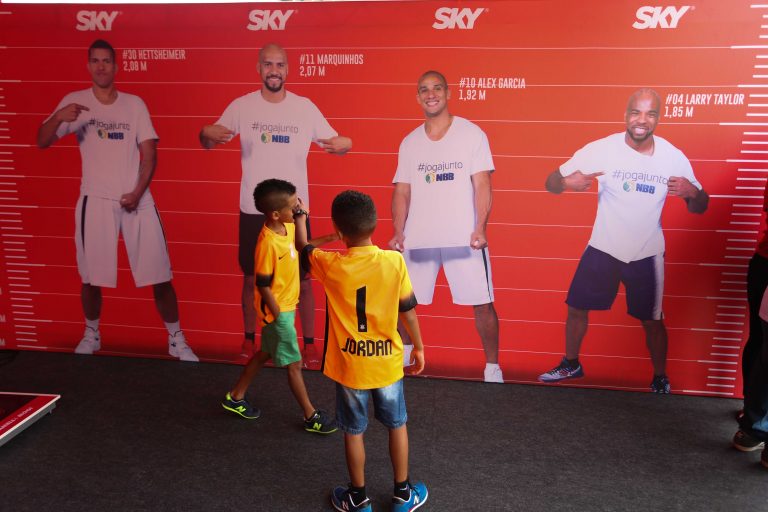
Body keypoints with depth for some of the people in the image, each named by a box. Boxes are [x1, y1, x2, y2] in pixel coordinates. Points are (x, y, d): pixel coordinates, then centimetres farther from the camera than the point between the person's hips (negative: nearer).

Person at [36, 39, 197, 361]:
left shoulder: (134, 104, 6)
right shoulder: (74, 102, 3)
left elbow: (149, 153, 3)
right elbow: (42, 142, -5)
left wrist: (137, 193, -10)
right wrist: (59, 117, -25)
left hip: (138, 200, 1)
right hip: (96, 200, 0)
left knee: (160, 275, 0)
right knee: (91, 276, 7)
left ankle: (176, 340, 14)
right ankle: (91, 335, 31)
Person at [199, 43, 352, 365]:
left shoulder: (305, 107, -1)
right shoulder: (241, 106, -1)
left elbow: (335, 142, 3)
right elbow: (209, 142, 6)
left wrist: (344, 144, -22)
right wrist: (207, 133, -19)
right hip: (253, 210, 1)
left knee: (302, 281, 5)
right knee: (251, 279, 13)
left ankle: (309, 345, 21)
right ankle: (249, 340, 31)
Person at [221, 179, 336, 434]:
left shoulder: (287, 227, -4)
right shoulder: (268, 243, -29)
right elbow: (263, 286, -22)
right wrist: (278, 316, -16)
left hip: (287, 305, 9)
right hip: (277, 310, -9)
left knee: (266, 353, 24)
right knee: (294, 364, 6)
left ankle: (235, 397, 41)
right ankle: (311, 416, 23)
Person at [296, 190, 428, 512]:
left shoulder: (330, 265, -16)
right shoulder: (394, 261, -16)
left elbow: (303, 247, 6)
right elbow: (408, 310, -5)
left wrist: (300, 216, 24)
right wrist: (418, 346, 11)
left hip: (349, 366, 0)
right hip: (387, 363, 1)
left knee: (353, 432, 17)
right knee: (397, 425, 20)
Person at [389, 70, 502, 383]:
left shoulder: (472, 134, 1)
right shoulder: (409, 142, 11)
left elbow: (482, 184, -5)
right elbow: (402, 191, 10)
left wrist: (480, 228, -16)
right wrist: (398, 232, -2)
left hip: (464, 238, -3)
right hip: (418, 238, 3)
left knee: (482, 304, -2)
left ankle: (492, 367, 15)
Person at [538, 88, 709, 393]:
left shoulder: (674, 158, -11)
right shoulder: (600, 150, -15)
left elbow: (700, 208, -1)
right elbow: (551, 183, -12)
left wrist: (693, 193, -25)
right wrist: (567, 182, -37)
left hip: (647, 254, 0)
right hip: (603, 249, 0)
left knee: (652, 320, 10)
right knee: (577, 308, 9)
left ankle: (660, 379, 34)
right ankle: (571, 365, 34)